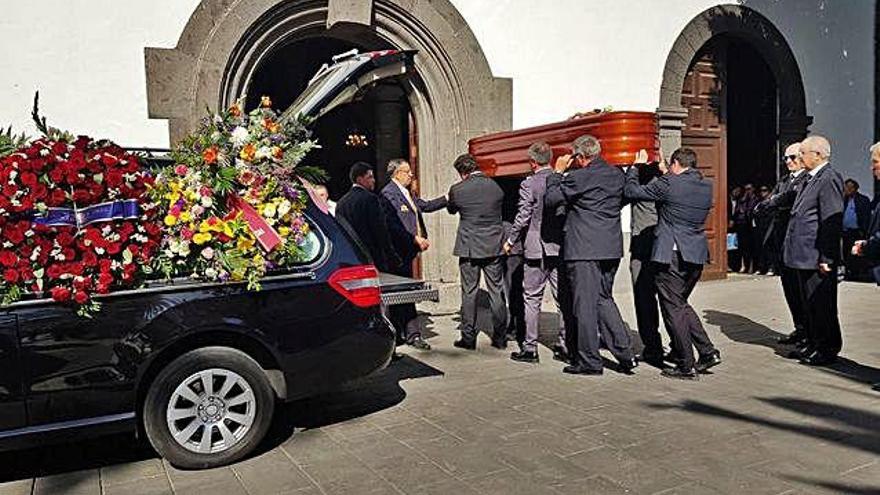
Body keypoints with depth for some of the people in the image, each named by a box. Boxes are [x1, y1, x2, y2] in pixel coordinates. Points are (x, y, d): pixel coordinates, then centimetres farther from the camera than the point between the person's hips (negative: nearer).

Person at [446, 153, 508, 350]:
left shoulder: (457, 189, -8)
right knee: (496, 291, 8)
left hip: (469, 247, -2)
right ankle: (500, 337, 13)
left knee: (469, 292, 5)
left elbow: (451, 210, 11)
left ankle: (468, 337, 9)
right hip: (494, 245, 3)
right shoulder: (495, 186, 1)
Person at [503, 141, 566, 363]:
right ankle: (565, 343, 19)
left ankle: (530, 347, 6)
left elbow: (522, 218, -12)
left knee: (532, 299, 3)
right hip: (561, 247, 5)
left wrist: (510, 241, 0)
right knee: (563, 297, 12)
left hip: (536, 249, -5)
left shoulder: (529, 184, -11)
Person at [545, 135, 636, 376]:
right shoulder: (617, 174, 8)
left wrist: (558, 172, 4)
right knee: (604, 299, 18)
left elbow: (550, 200, -7)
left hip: (584, 250, -7)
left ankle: (589, 361, 9)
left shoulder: (579, 177, -13)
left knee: (585, 305, 1)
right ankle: (624, 353, 14)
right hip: (612, 249, 7)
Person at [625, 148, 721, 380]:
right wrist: (666, 175, 30)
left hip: (671, 256, -7)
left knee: (673, 308, 2)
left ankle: (686, 365, 7)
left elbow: (632, 191, -4)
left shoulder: (668, 184, -12)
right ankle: (708, 352, 17)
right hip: (696, 255, 7)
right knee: (681, 304, 21)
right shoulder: (707, 186, 8)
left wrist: (634, 168, 13)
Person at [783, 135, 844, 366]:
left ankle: (828, 349, 11)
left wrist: (825, 258, -21)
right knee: (808, 303, 17)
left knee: (822, 304, 0)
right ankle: (813, 343, 28)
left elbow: (832, 221, -19)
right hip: (803, 256, 10)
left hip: (817, 258, -10)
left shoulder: (829, 179, -14)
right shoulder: (810, 179, 16)